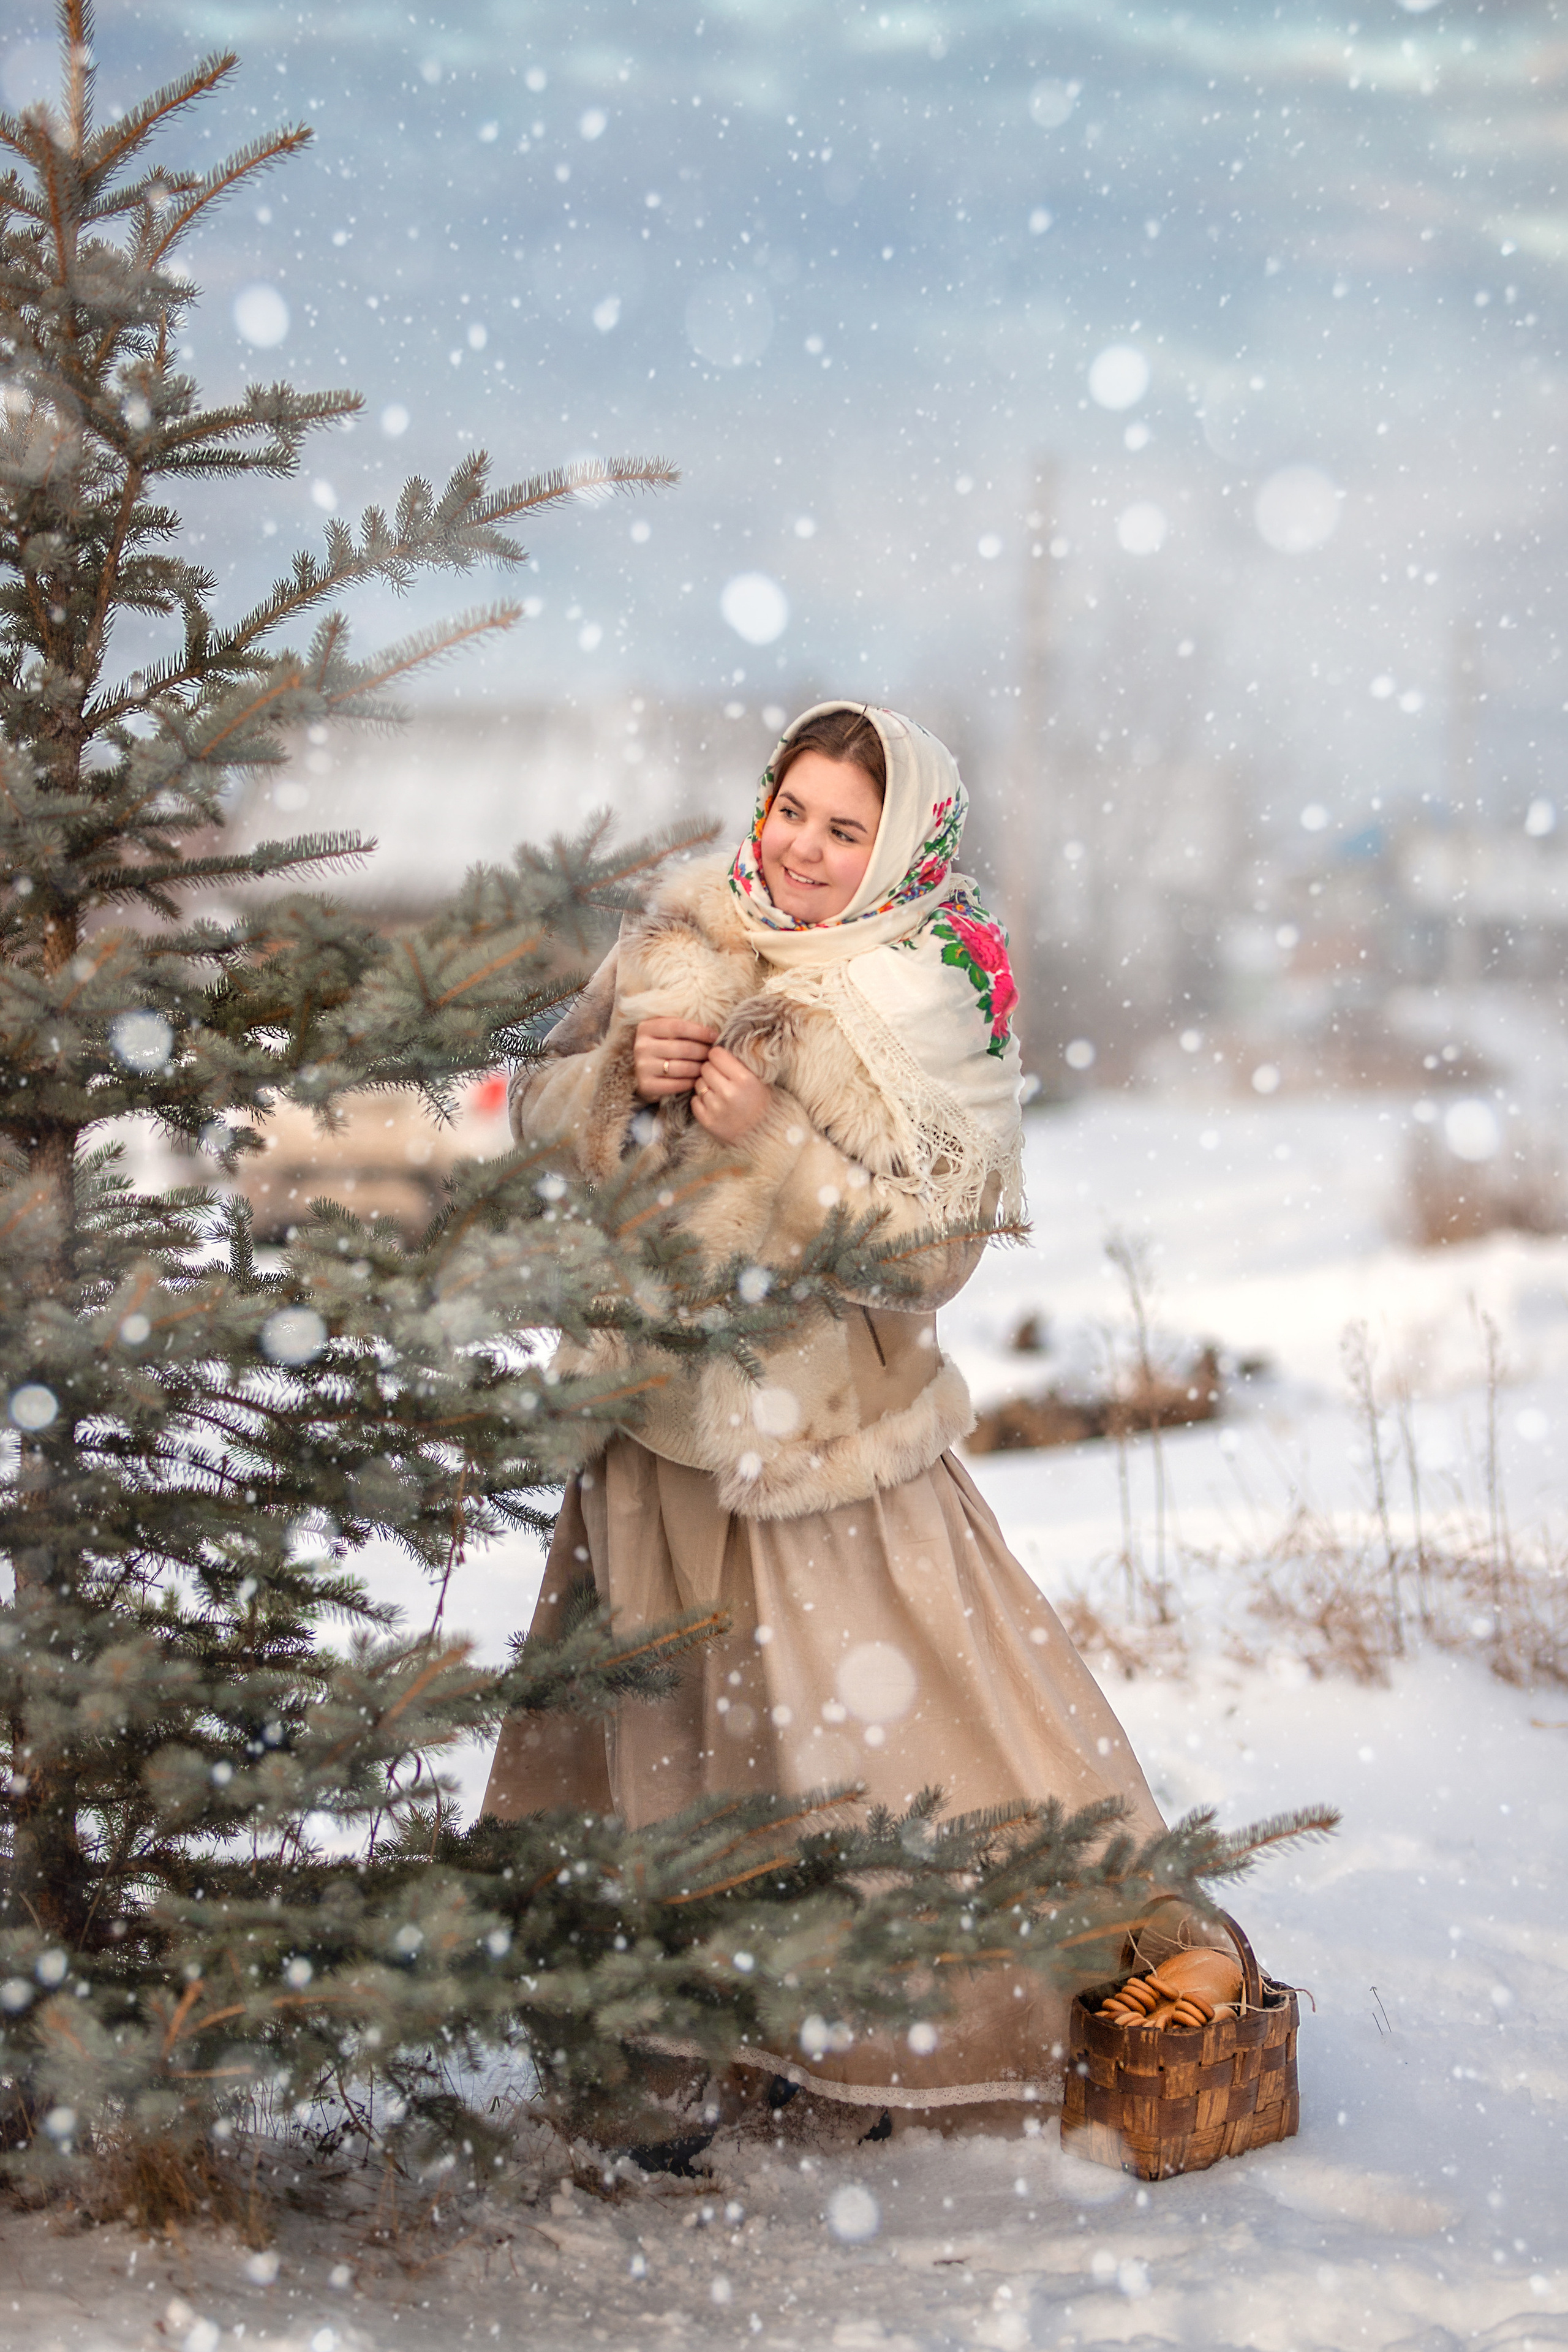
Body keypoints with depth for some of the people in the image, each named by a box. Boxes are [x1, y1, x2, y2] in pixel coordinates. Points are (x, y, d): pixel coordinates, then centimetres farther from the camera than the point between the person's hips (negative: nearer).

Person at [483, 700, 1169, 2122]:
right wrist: (626, 1084, -14)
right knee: (653, 1692, 17)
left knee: (866, 1711, -2)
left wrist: (771, 1142, -25)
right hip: (662, 1401, 6)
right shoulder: (677, 943, 2)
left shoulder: (925, 1003, -13)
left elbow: (937, 1241, -18)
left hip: (822, 1411, -6)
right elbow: (542, 1104, 7)